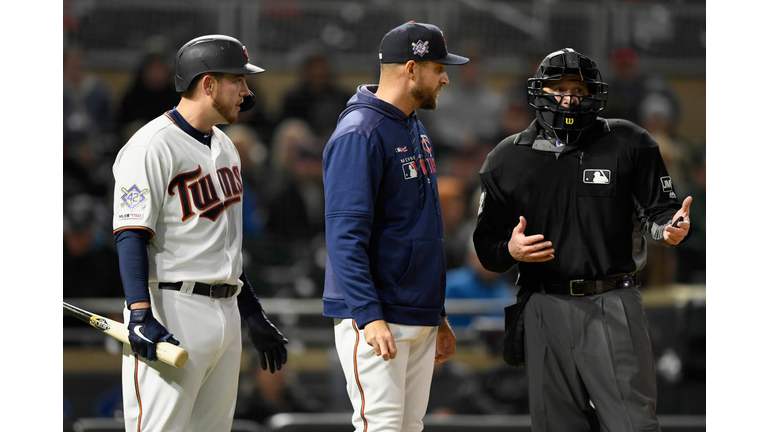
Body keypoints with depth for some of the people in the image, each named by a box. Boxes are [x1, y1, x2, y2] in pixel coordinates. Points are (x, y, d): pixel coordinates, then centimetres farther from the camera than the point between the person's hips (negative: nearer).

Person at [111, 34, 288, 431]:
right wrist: (140, 317, -28)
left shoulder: (224, 146, 18)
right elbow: (131, 236, -18)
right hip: (172, 313, -9)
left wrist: (254, 316, 25)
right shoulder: (153, 146, -11)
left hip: (226, 314, 9)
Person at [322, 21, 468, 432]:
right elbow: (346, 236, -20)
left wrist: (439, 315, 23)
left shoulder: (416, 131, 18)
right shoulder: (359, 133, -13)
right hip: (376, 318, -9)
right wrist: (368, 315, -27)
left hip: (421, 317, 9)